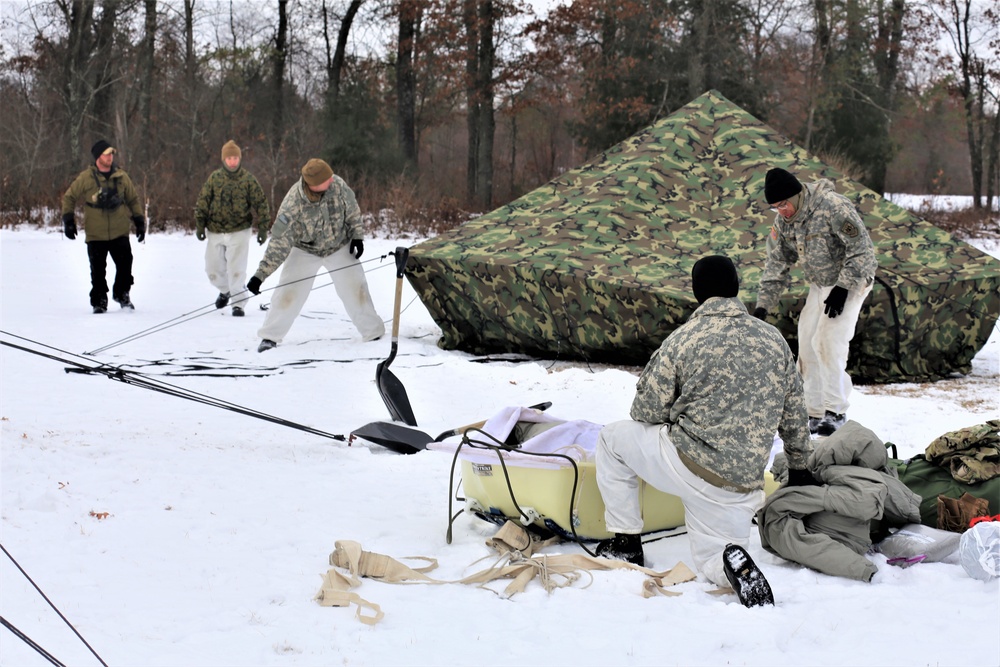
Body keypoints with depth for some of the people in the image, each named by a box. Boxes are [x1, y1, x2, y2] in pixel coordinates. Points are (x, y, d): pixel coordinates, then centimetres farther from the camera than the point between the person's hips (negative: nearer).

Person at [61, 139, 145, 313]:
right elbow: (69, 198, 7)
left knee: (125, 264, -5)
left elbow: (133, 199, 17)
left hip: (119, 233, 2)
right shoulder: (86, 178, -3)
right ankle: (99, 301, 15)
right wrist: (69, 220, 0)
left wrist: (139, 221, 12)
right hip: (95, 234, -2)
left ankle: (122, 293, 17)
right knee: (98, 270, 2)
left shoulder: (121, 176, 5)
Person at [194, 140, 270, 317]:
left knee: (236, 269, -8)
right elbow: (203, 201, 4)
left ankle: (238, 304, 0)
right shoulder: (214, 178, 1)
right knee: (213, 268, 12)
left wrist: (263, 228, -5)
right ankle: (224, 291, 40)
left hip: (239, 231, -3)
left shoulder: (248, 180, -4)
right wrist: (199, 225, 1)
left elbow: (260, 204, -2)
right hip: (215, 232, 3)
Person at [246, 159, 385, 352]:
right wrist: (260, 275, -32)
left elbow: (352, 211, -4)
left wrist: (357, 235, -6)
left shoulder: (337, 185, -26)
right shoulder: (292, 205, -34)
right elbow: (279, 244, -29)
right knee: (288, 293, -8)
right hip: (305, 251, -2)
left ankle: (374, 332, 18)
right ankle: (270, 336, 8)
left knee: (355, 289, 2)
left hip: (340, 248, 2)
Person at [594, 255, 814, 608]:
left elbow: (647, 412, -3)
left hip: (689, 465, -4)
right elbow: (795, 415, 15)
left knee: (612, 438, 21)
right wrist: (799, 467, 30)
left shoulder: (683, 339, -9)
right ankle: (735, 563, -14)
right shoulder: (774, 339, 6)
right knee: (712, 560, 23)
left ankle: (626, 543, 19)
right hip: (743, 483, 4)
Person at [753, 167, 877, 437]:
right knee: (807, 346, 3)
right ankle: (814, 414, 12)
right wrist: (763, 304, -2)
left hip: (851, 282, -7)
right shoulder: (783, 220, -3)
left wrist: (843, 288, -25)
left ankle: (836, 412, -11)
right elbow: (776, 263, 5)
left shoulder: (833, 207, -27)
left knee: (829, 342, -19)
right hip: (819, 285, 8)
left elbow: (862, 249, -23)